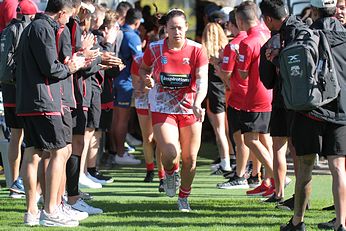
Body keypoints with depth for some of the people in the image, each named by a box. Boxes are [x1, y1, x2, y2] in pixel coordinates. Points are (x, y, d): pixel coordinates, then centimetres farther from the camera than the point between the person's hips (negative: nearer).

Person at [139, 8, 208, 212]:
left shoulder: (197, 50, -8)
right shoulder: (154, 49, -4)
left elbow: (202, 81, -17)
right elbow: (143, 69, 16)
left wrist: (197, 104, -34)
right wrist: (147, 78, -8)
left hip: (189, 110, 1)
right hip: (162, 109, -1)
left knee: (190, 159, 6)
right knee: (171, 155, -19)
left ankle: (184, 197, 29)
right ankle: (171, 173, 18)